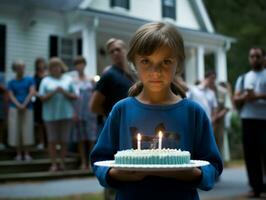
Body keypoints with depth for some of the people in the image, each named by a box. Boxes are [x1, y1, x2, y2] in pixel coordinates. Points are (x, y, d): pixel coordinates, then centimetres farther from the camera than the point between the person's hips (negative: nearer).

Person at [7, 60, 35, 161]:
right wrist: (18, 105, -16)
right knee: (15, 131, -1)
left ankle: (26, 154, 4)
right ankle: (18, 153, 7)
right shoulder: (11, 82, 8)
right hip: (14, 108, 1)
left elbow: (31, 92, -3)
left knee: (27, 131, -3)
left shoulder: (29, 80, 7)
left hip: (27, 108, 0)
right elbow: (11, 96, 0)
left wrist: (24, 105, -13)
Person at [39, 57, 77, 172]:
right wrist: (53, 92, -12)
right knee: (52, 140, 0)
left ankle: (62, 162, 12)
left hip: (66, 114, 1)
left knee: (64, 140, 2)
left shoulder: (68, 79, 12)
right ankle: (54, 164, 6)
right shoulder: (46, 80, 9)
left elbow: (74, 97, 7)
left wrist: (64, 92, -9)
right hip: (50, 114, 0)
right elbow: (42, 98, 2)